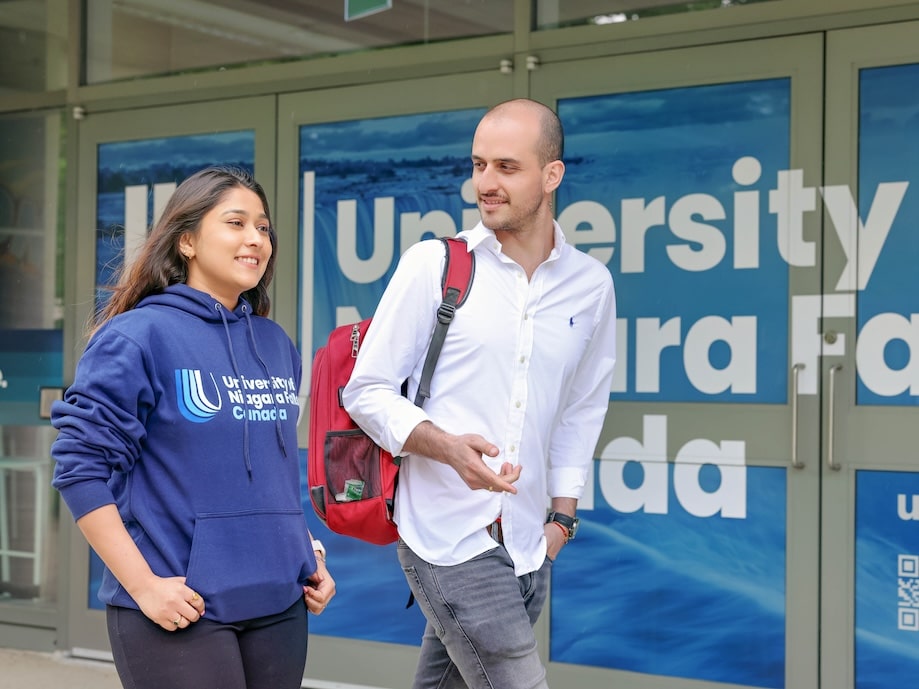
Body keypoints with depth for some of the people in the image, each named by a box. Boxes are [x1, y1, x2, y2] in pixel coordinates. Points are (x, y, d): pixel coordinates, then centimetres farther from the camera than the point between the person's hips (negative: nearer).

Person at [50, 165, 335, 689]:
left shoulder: (276, 345, 11)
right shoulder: (138, 337, -8)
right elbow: (82, 468, -11)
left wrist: (308, 554, 10)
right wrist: (143, 585, -15)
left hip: (280, 606, 6)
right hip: (181, 611, -6)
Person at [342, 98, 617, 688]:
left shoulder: (592, 285, 6)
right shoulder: (432, 264, -4)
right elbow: (367, 390, -2)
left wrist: (563, 515, 12)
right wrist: (446, 446, -19)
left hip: (529, 547, 4)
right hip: (449, 534, -4)